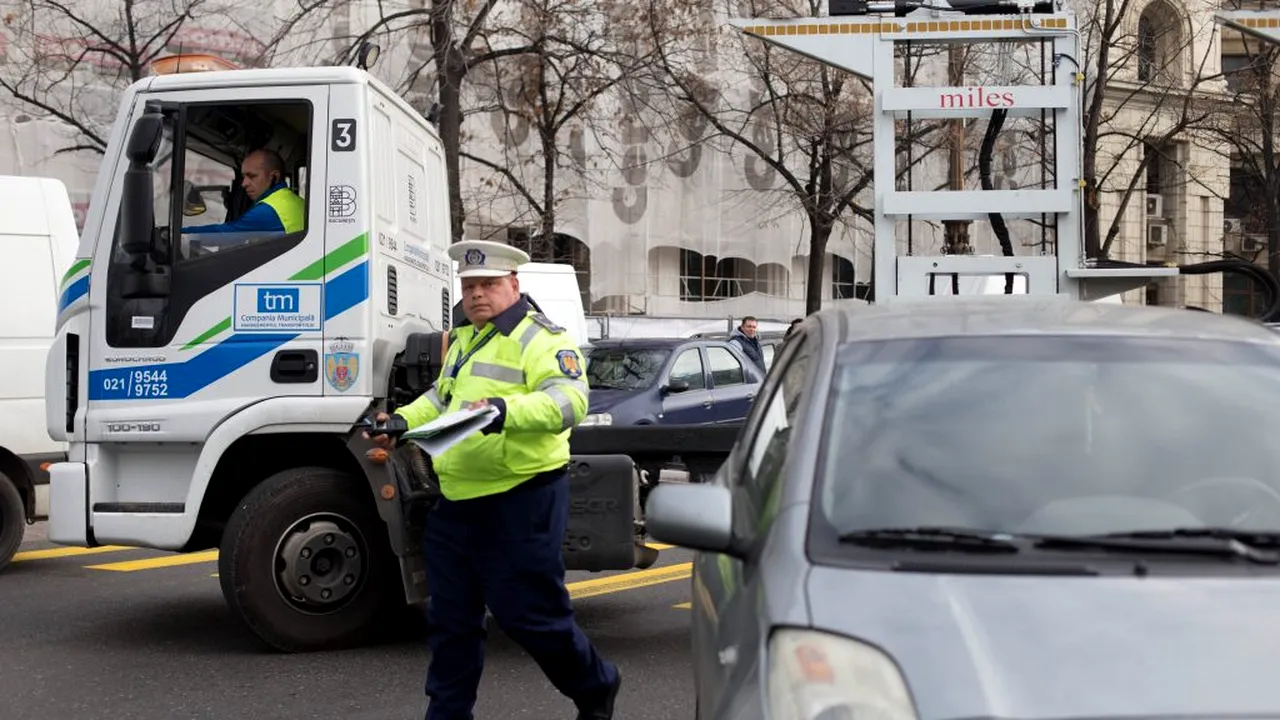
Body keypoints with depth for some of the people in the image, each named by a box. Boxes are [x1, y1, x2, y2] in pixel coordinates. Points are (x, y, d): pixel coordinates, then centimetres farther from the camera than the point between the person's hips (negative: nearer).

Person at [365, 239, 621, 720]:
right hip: (457, 503, 8)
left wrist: (506, 410, -38)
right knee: (450, 619, 12)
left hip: (522, 501, -8)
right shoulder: (462, 340, 18)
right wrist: (403, 420, 14)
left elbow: (568, 400, -24)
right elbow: (442, 397, 32)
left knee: (528, 614, -1)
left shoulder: (540, 339, -10)